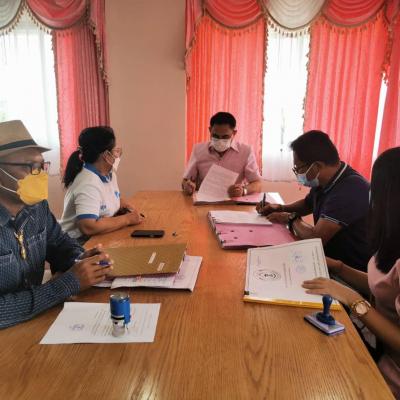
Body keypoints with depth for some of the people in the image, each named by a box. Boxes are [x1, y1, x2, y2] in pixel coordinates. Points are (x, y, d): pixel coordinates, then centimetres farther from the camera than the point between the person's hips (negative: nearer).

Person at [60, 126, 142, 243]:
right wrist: (127, 219, -24)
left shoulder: (109, 172, 2)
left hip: (99, 237, 8)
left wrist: (124, 205, -4)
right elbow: (88, 227, -34)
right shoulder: (88, 185, -25)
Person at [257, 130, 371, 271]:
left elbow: (315, 238, -30)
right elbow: (307, 203, 22)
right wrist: (280, 208, 4)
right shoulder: (324, 182, 1)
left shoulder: (350, 189, -29)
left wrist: (291, 219, -11)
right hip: (330, 257, 8)